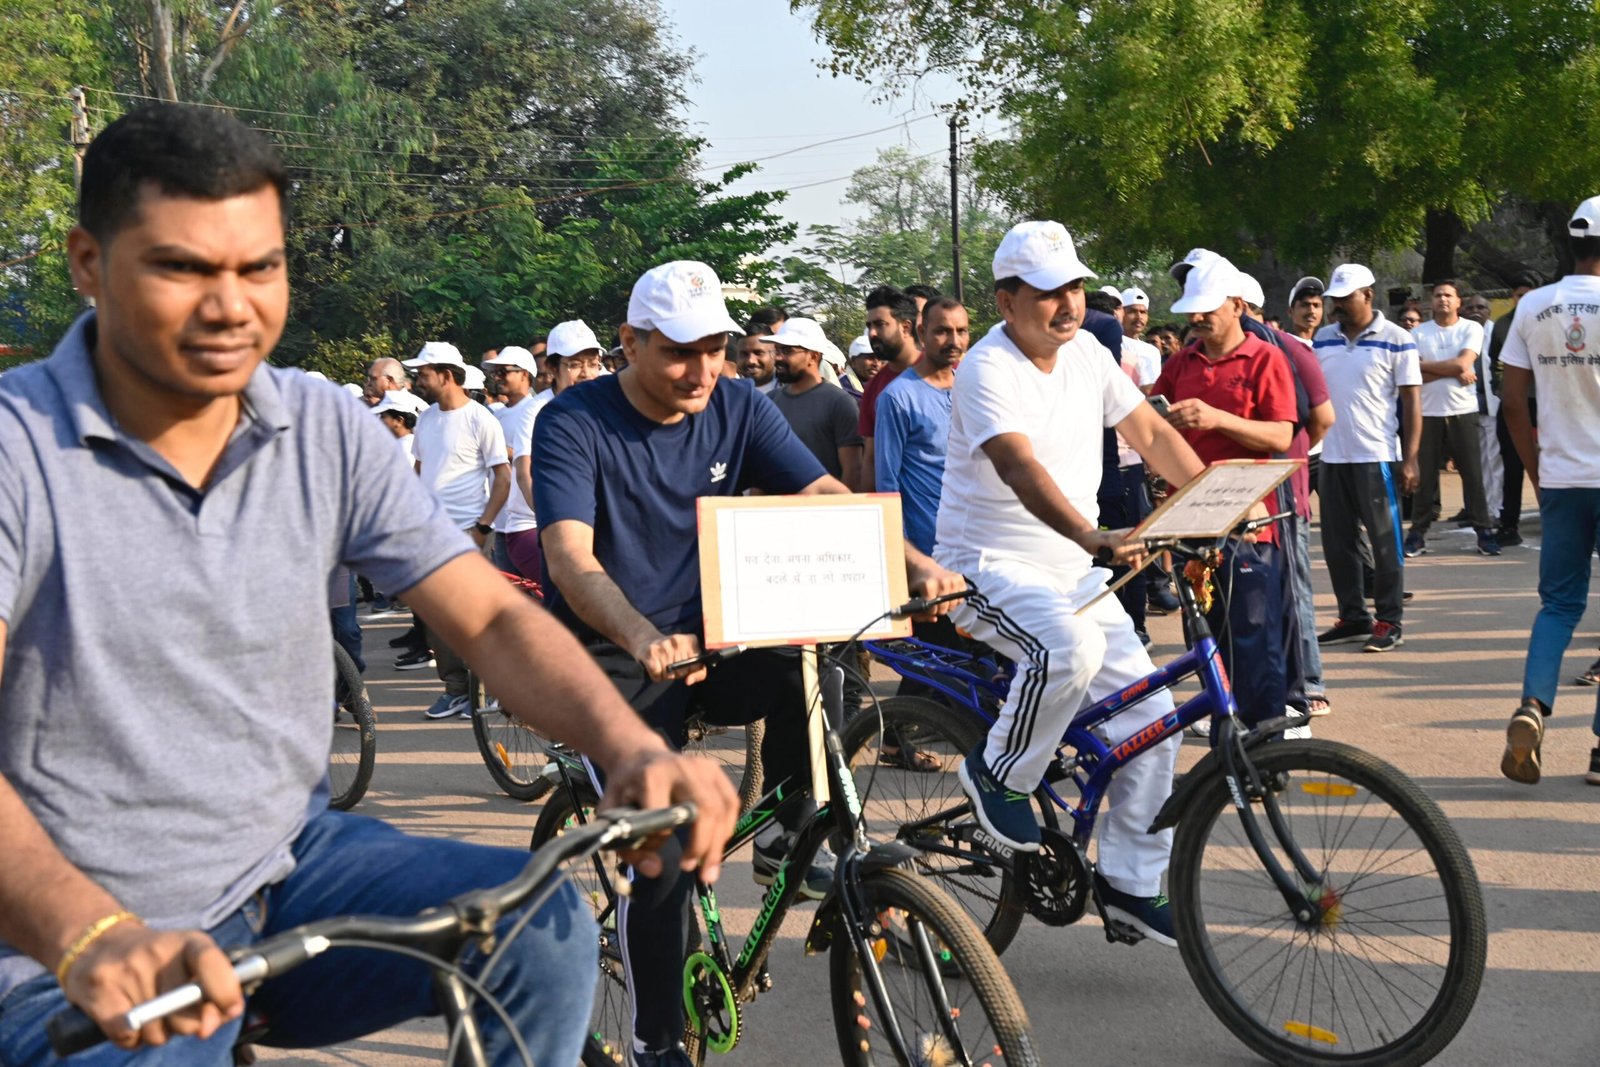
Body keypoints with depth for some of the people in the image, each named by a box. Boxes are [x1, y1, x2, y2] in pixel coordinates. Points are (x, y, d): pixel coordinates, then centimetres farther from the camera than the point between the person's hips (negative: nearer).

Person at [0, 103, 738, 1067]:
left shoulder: (325, 430, 1)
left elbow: (492, 617, -1)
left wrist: (630, 745, -21)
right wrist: (92, 935, -42)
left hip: (290, 866, 4)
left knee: (543, 924, -19)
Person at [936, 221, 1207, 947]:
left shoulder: (1087, 353, 5)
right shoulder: (988, 370, -18)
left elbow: (1151, 435, 8)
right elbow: (1022, 467, -33)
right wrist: (1093, 537, -49)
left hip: (1071, 570, 7)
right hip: (988, 567, -7)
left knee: (1150, 716, -1)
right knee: (1072, 648, -36)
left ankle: (1129, 881, 12)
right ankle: (997, 773, -9)